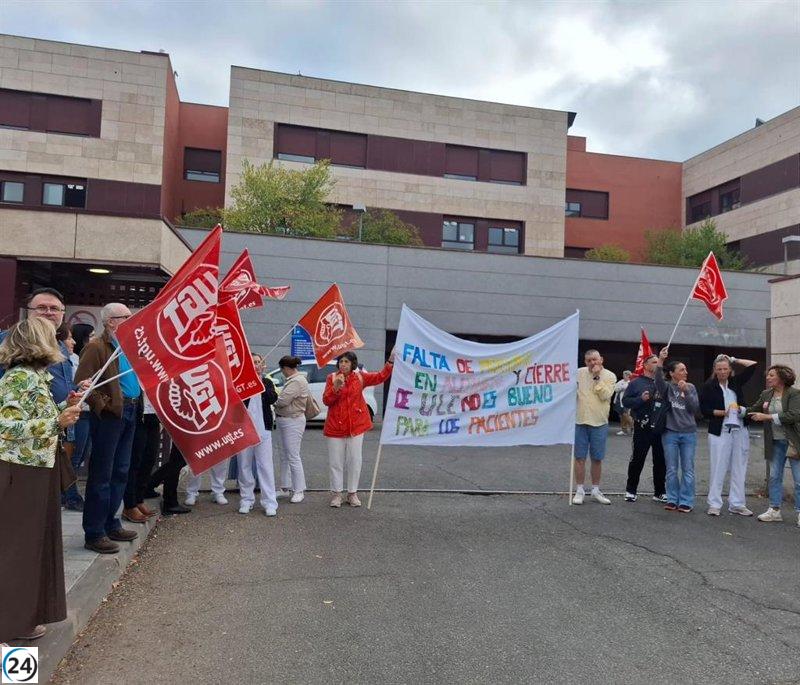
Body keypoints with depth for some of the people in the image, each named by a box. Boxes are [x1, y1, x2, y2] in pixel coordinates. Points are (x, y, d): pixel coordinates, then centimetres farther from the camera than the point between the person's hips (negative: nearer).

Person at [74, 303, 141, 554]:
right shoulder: (97, 347, -10)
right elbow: (82, 382, -17)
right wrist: (103, 404, -17)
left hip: (129, 413, 8)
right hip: (110, 415, -8)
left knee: (121, 472, 15)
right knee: (101, 475, -1)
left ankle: (111, 524, 27)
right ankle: (94, 533, 8)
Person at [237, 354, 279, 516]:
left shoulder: (267, 382, 9)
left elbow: (272, 399, -8)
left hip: (262, 429, 0)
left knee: (265, 465, -2)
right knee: (244, 465, 7)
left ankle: (269, 502, 1)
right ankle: (246, 500, 20)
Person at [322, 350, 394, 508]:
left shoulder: (360, 377, 3)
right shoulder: (332, 378, 0)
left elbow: (381, 376, -2)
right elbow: (326, 400, -5)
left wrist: (391, 361, -13)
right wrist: (336, 387, -21)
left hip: (356, 426, 1)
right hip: (335, 426, -1)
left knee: (355, 461, 6)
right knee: (335, 461, 5)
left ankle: (352, 493, 18)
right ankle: (336, 493, 18)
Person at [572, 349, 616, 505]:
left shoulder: (610, 376, -2)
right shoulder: (579, 373, 1)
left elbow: (605, 395, -16)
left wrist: (597, 376, -15)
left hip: (599, 423, 0)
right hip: (580, 422, 0)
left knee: (597, 459, 10)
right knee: (580, 458, 4)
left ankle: (595, 490, 23)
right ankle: (579, 490, 14)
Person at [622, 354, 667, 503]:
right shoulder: (636, 383, 1)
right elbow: (625, 401, -3)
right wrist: (641, 399, -16)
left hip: (660, 428, 4)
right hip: (643, 428, -4)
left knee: (661, 461, 9)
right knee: (637, 460, 3)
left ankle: (660, 492, 22)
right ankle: (631, 491, 15)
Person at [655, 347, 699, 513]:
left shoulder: (691, 387, 7)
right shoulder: (667, 387, 0)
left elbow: (695, 408, -2)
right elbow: (658, 380, -23)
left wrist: (685, 391, -14)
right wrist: (660, 361, -36)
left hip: (689, 433, 2)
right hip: (670, 433, -1)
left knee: (687, 470, 3)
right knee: (672, 469, 5)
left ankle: (686, 502, 11)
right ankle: (672, 500, 15)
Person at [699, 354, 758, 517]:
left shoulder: (736, 382, 10)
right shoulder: (709, 386, -1)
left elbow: (753, 365, 10)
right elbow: (703, 409, -4)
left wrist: (733, 360, 8)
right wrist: (722, 412, -15)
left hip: (740, 431, 4)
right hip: (720, 432, -4)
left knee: (739, 468, 7)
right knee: (717, 468, -2)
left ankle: (737, 504, 16)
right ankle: (714, 504, 6)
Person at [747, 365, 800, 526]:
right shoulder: (766, 395, 7)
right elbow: (753, 410, 13)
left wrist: (766, 417, -21)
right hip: (775, 442, 6)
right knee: (774, 476, 10)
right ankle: (774, 510, 19)